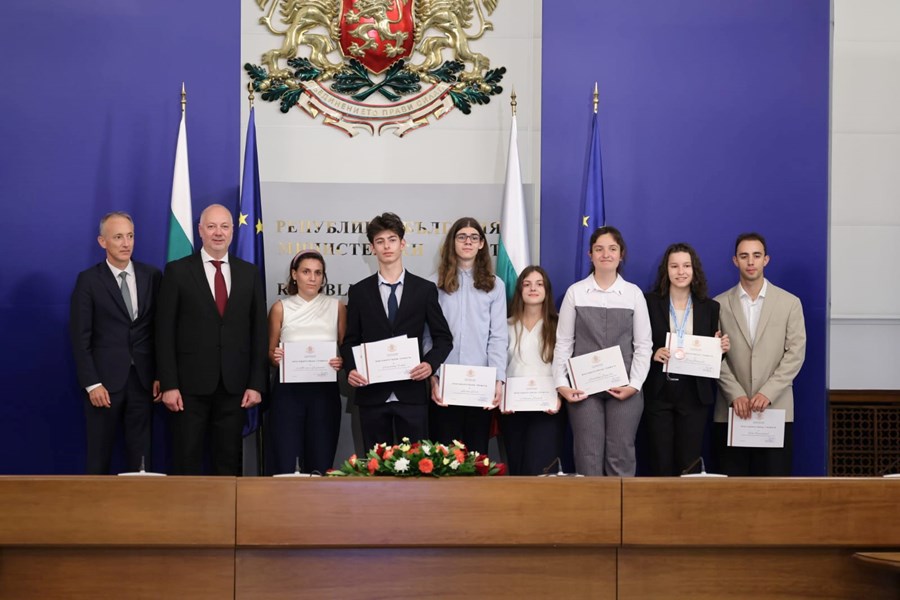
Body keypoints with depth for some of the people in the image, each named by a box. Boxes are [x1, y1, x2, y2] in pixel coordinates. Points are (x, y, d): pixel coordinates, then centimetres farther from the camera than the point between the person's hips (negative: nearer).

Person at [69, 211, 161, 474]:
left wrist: (160, 375, 2)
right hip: (104, 380, -2)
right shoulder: (88, 280, -1)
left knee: (140, 455, 6)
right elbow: (80, 338, -4)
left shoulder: (152, 276, 6)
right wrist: (91, 384, -10)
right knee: (99, 456, 5)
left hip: (143, 379, 2)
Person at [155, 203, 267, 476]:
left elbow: (258, 331, 7)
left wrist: (256, 383, 1)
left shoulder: (249, 273, 9)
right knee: (187, 462, 2)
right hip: (190, 384, -2)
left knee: (229, 462, 8)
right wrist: (168, 385, -9)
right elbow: (165, 332, -2)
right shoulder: (177, 271, 1)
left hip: (234, 385, 2)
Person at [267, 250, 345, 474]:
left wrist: (341, 362, -9)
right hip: (288, 391, -1)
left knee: (321, 466, 0)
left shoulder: (336, 307, 9)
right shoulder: (280, 308, 7)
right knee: (287, 466, -5)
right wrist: (275, 357, -10)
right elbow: (270, 352, 12)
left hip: (324, 392, 1)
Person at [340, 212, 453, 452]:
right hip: (372, 394, 1)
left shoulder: (425, 289, 6)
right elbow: (350, 341, 10)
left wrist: (430, 363, -11)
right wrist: (351, 369, -9)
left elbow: (443, 337, 8)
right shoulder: (359, 292, 8)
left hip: (412, 393, -1)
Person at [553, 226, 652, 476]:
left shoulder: (634, 293, 5)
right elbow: (563, 342, 3)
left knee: (620, 456, 3)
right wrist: (562, 384, -6)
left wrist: (634, 385, -8)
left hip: (624, 388, 0)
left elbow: (643, 344, 3)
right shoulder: (575, 292, 3)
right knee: (588, 456, 1)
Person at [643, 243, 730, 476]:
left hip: (694, 395, 2)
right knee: (660, 463, 3)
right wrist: (653, 354, -19)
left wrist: (721, 348, -10)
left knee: (689, 464, 5)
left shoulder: (710, 307, 7)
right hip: (658, 394, -1)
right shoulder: (650, 302, 0)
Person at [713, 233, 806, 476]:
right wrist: (736, 395, -10)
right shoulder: (720, 304, 6)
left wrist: (767, 393, -11)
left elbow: (795, 353, 0)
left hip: (776, 409, 0)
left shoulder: (790, 303, 6)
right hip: (732, 410, 0)